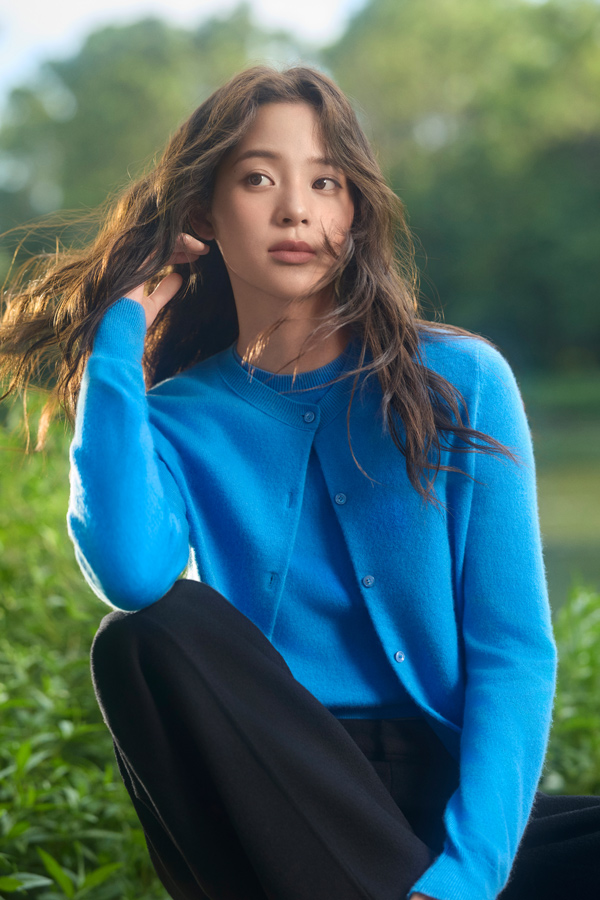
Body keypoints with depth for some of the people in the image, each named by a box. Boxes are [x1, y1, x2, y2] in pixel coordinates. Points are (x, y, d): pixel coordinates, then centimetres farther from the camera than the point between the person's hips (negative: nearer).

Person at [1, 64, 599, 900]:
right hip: (267, 811, 3)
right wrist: (120, 330, -5)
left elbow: (512, 655, -2)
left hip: (445, 809, -3)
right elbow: (133, 576, -17)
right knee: (149, 636, -28)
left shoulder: (458, 382, 4)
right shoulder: (176, 420, 7)